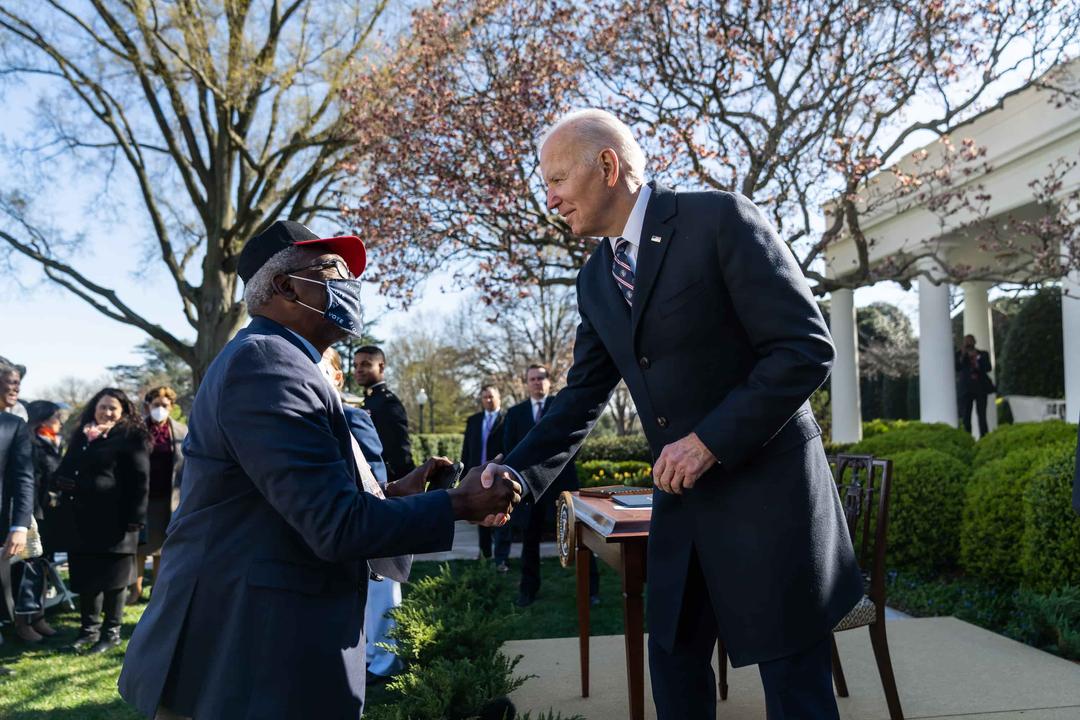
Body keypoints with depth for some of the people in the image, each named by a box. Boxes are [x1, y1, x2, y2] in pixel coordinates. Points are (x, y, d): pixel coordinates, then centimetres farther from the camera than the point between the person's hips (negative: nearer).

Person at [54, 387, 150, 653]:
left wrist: (134, 517, -16)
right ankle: (89, 628, 26)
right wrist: (64, 481, 3)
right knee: (85, 575, 12)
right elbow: (64, 471, 25)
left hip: (114, 519, -6)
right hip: (82, 518, 6)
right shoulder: (81, 436, 15)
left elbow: (140, 480, -10)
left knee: (113, 577, 3)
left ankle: (112, 631, 14)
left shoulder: (131, 437, -5)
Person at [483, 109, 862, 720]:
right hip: (681, 499, 7)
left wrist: (712, 440, -20)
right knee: (674, 666, 16)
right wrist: (520, 472, -4)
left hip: (765, 486, -6)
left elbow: (807, 348, -16)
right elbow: (583, 397, 10)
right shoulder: (595, 281, 10)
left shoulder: (721, 219, -12)